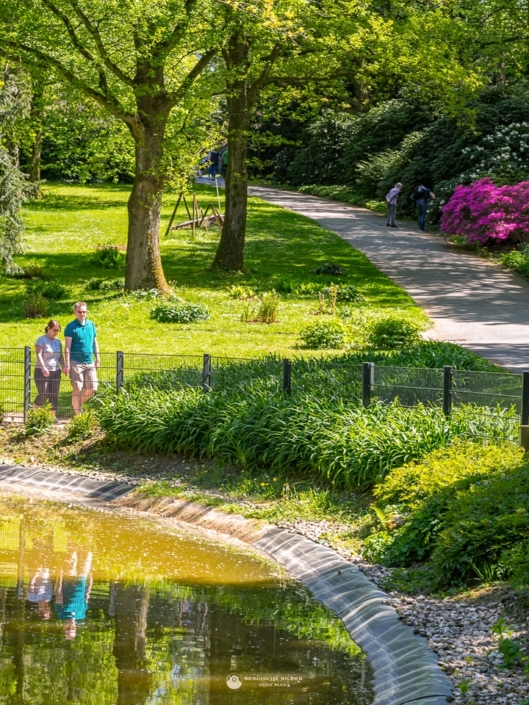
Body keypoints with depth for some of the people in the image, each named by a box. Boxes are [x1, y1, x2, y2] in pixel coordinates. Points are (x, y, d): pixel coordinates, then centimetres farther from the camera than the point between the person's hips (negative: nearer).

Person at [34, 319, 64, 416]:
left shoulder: (58, 341, 13)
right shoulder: (41, 340, -5)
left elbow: (60, 356, 17)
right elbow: (39, 355, -16)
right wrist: (43, 367, -30)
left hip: (55, 372, 6)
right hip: (42, 372, -6)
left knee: (54, 395, 1)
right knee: (43, 395, -11)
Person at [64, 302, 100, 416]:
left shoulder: (91, 325, 10)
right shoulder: (71, 327, -5)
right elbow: (67, 347, -7)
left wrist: (97, 359, 14)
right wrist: (67, 364, -12)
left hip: (90, 362, 5)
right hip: (76, 362, -5)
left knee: (92, 388, 3)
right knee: (77, 389, -2)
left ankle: (77, 405, 25)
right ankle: (77, 414, 7)